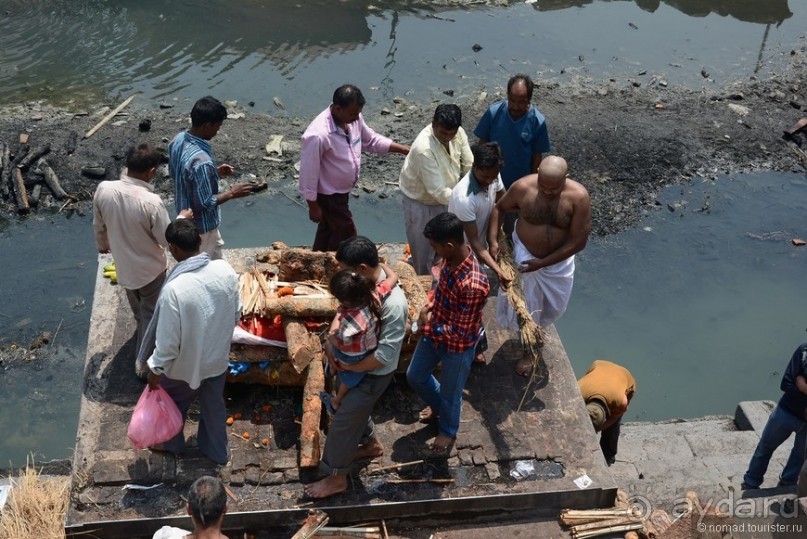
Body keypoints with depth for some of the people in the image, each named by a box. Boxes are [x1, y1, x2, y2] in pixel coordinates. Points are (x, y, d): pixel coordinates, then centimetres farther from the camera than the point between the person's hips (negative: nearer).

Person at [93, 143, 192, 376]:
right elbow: (167, 240, -22)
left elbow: (99, 225, 0)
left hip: (123, 265, 6)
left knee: (138, 311, 32)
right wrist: (181, 219, -4)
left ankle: (143, 340, 58)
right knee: (150, 314, 17)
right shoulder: (151, 202, -34)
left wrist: (103, 245, 21)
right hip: (150, 268, -6)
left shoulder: (103, 190, -18)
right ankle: (145, 362, 29)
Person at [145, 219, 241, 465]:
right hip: (218, 357, 4)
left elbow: (168, 341, -26)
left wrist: (155, 369, -8)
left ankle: (172, 443, 54)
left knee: (174, 405, 27)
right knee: (214, 405, 29)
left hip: (185, 364, -4)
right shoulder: (225, 270, -19)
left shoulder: (175, 288, -36)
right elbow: (237, 313, -3)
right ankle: (217, 451, 50)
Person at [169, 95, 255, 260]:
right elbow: (205, 203, -30)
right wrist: (231, 193, -16)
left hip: (185, 214, 8)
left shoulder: (178, 140, -10)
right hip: (201, 223, -8)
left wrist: (214, 172, 6)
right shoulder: (201, 161, -38)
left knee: (216, 248, 31)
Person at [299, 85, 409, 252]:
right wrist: (313, 206, -18)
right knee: (346, 234, 7)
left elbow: (371, 140, 6)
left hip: (341, 189, 8)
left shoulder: (354, 118, -13)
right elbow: (309, 173, -27)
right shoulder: (318, 135, -36)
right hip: (328, 194, -8)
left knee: (328, 229, 25)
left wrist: (403, 149, -3)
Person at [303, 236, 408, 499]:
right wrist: (331, 345, -11)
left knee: (343, 420, 5)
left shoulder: (393, 303, -36)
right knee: (354, 408, 27)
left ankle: (336, 477, 26)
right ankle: (371, 444, 54)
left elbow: (384, 356, -32)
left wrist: (349, 366, -21)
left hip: (373, 373, -8)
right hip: (352, 360, 8)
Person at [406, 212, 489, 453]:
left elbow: (459, 333, -30)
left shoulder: (473, 285, -40)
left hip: (457, 347, -7)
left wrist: (427, 326, -19)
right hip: (434, 334, 8)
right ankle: (438, 406, 57)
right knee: (415, 376, 27)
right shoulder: (451, 259, -14)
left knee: (450, 392, 20)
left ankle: (448, 431, 50)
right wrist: (429, 307, -8)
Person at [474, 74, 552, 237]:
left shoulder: (537, 121, -21)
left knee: (513, 216, 21)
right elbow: (483, 144, -7)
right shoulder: (494, 112, -20)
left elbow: (537, 155, -9)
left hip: (519, 181, -1)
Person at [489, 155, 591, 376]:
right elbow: (499, 208, -5)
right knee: (524, 305, 13)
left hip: (558, 262, 1)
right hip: (524, 255, -1)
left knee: (553, 306, 21)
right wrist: (493, 240, -18)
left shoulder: (579, 197, -26)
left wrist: (543, 263, -22)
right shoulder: (523, 187, -24)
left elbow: (578, 241, -21)